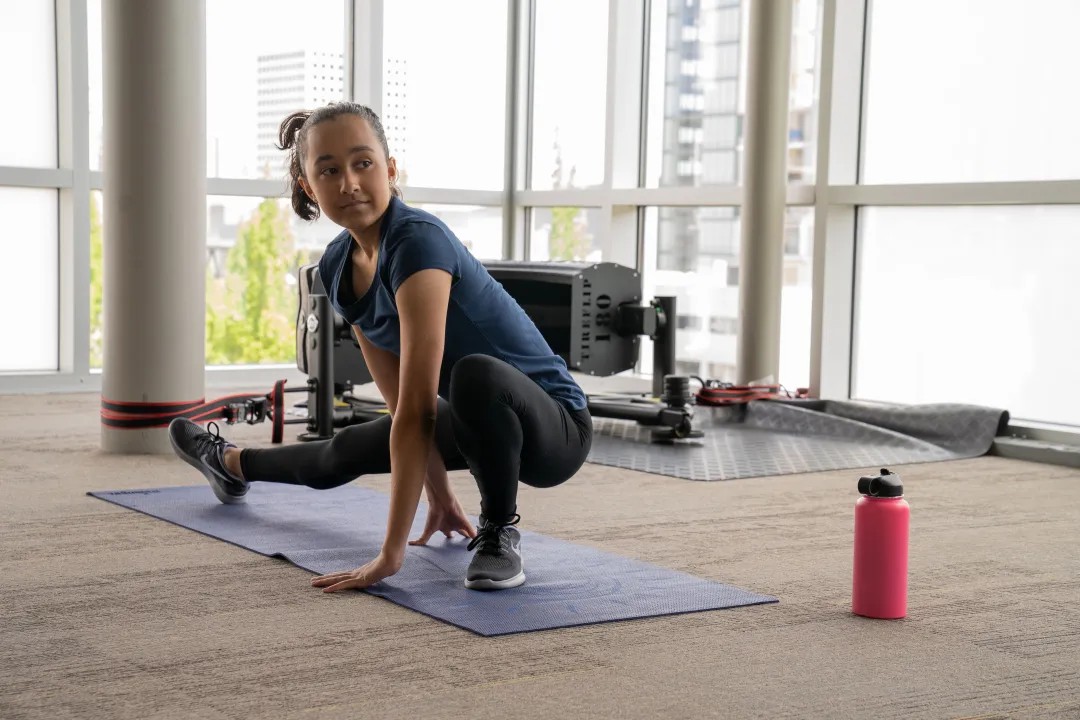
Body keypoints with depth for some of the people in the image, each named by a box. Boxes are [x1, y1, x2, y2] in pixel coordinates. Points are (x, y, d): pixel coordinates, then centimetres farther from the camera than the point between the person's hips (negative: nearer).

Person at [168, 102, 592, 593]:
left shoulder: (417, 241, -29)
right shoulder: (336, 267, -2)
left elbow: (418, 407, -33)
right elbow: (399, 398, 7)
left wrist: (391, 553, -33)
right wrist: (439, 496, 9)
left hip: (555, 428, -8)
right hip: (481, 420, 8)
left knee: (475, 374, -40)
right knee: (346, 452, 23)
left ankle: (499, 534, -15)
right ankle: (232, 464, 57)